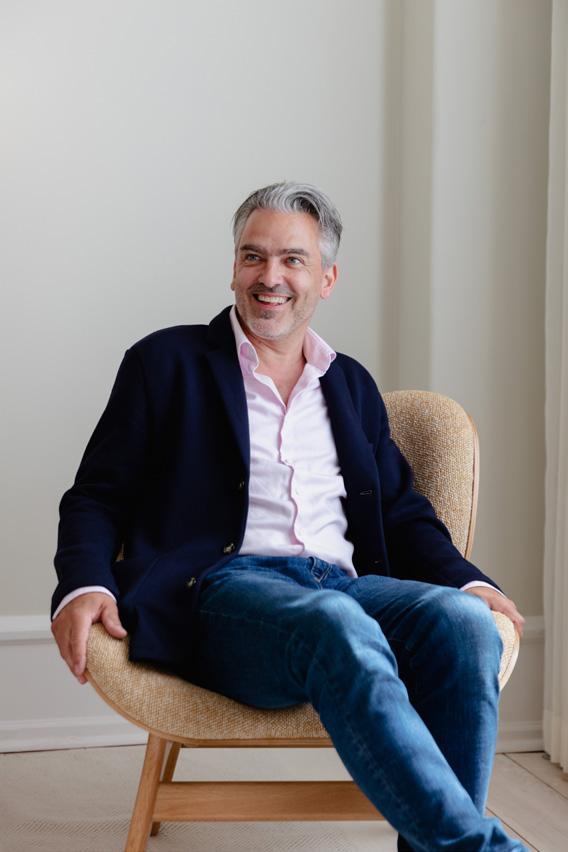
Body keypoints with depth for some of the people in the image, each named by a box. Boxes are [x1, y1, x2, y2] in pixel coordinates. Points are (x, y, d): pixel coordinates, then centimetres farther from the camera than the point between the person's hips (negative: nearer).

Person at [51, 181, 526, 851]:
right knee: (339, 625, -37)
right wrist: (82, 587, -11)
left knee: (461, 619, -29)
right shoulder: (168, 362, 15)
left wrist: (470, 582, 4)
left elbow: (401, 513, 24)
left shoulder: (353, 385, 26)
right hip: (218, 589, -4)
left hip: (343, 586, 4)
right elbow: (96, 498, 10)